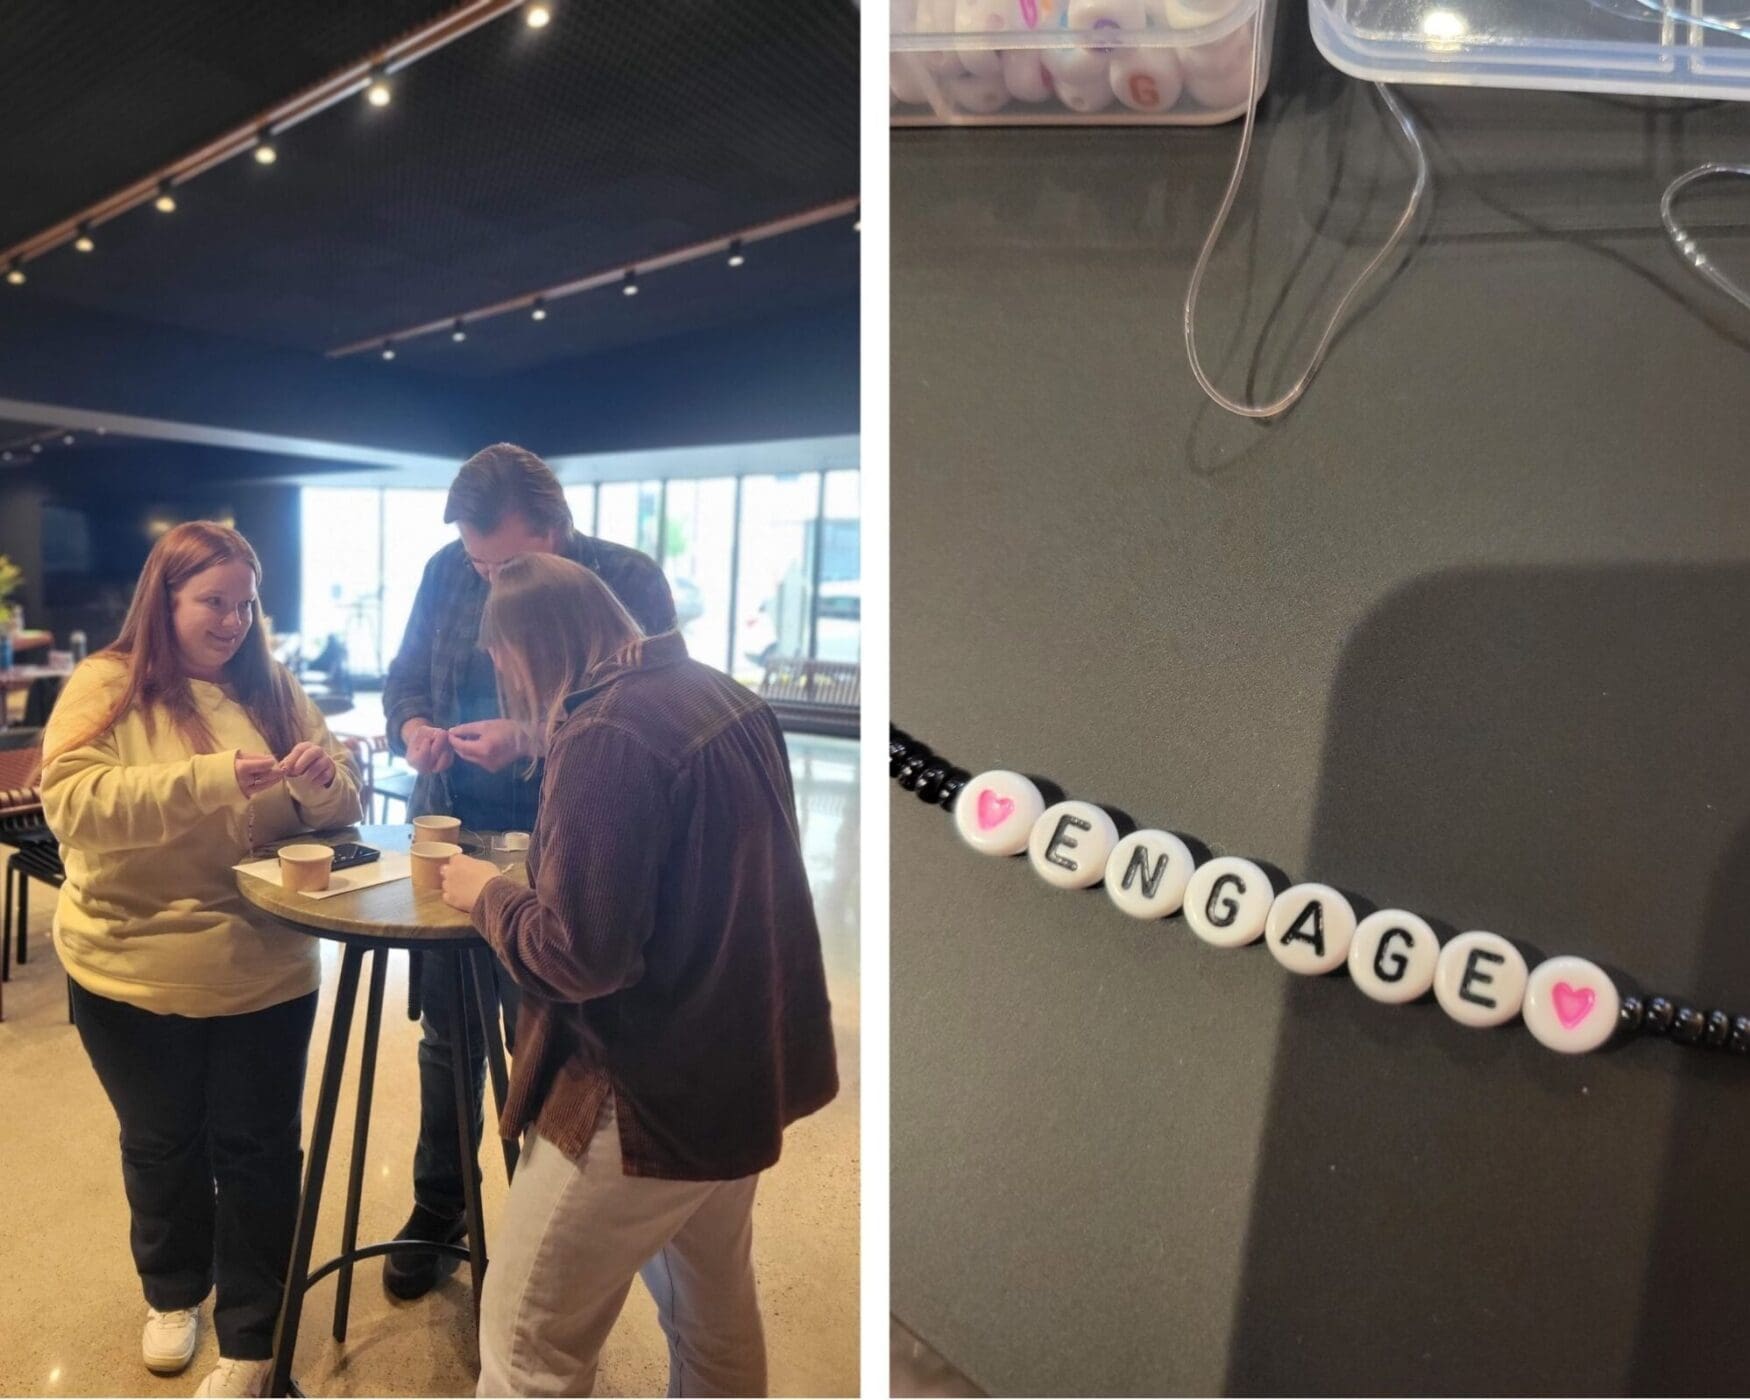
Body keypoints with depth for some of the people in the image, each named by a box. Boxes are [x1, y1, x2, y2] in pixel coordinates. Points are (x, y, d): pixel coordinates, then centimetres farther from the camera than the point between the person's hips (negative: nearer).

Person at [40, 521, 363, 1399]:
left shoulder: (271, 688, 2)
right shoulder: (105, 687, -7)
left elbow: (338, 808, 2)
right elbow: (71, 804, -22)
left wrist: (322, 778, -21)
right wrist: (207, 779, -34)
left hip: (264, 970, 1)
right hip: (134, 972, -1)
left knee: (257, 1149, 9)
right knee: (161, 1145, 20)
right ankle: (172, 1292, 45)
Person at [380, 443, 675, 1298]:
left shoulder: (628, 581, -13)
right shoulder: (447, 573, 0)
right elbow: (405, 677, 11)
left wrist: (528, 739, -26)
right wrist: (412, 726, -11)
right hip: (451, 840, 4)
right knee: (446, 1035, 18)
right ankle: (437, 1212, 41)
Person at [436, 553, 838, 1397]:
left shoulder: (605, 736, -23)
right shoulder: (726, 698, 4)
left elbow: (580, 955, -22)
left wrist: (489, 894, -5)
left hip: (655, 1092, -9)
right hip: (750, 1063, 9)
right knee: (714, 1311, 26)